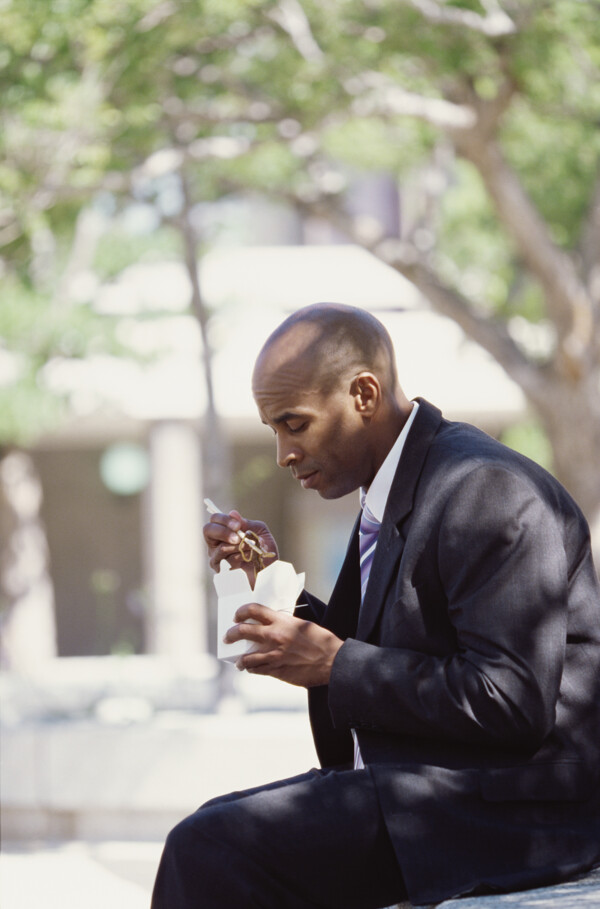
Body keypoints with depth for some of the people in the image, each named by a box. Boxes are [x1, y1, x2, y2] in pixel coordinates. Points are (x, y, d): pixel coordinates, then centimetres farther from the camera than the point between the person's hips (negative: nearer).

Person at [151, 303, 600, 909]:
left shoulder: (485, 492, -16)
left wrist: (336, 663, -18)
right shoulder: (395, 494, 15)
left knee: (209, 851, -19)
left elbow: (512, 702, -23)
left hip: (514, 807, -10)